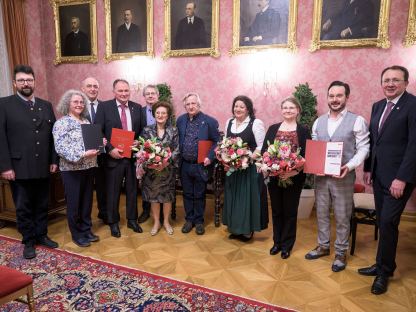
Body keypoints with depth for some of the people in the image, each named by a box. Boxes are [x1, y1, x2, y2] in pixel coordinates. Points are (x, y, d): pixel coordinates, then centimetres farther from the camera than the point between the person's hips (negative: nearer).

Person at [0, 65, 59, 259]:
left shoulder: (46, 106, 10)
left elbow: (53, 135, 9)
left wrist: (54, 160, 5)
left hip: (43, 167, 3)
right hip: (19, 168, -3)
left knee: (42, 205, 14)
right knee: (23, 208, 9)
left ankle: (41, 235, 30)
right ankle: (28, 241, 24)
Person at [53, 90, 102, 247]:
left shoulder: (86, 121, 12)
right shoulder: (61, 123, -8)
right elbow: (60, 148, -18)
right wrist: (82, 155, -26)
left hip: (89, 167, 6)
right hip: (72, 169, -6)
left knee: (87, 200, 14)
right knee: (74, 202, 5)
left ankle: (86, 230, 29)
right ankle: (77, 234, 20)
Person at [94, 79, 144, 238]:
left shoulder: (137, 107, 6)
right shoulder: (104, 107, -3)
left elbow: (142, 131, 11)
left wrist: (139, 143, -8)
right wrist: (110, 149, -16)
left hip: (133, 156, 3)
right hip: (114, 156, -3)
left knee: (132, 190, 14)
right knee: (113, 192, 9)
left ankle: (132, 220, 30)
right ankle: (113, 222, 26)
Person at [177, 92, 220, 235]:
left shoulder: (210, 121, -8)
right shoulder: (180, 120, 4)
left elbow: (217, 142, -5)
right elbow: (177, 140, 13)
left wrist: (210, 157, -15)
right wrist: (177, 156, 5)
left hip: (201, 166, -3)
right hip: (184, 165, 3)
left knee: (199, 195, 11)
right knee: (187, 194, 15)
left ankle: (199, 221, 27)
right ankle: (189, 220, 31)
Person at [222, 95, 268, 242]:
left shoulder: (256, 123, -8)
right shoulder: (229, 122, 10)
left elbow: (261, 146, -12)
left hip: (250, 168, -6)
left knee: (248, 197, 1)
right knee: (233, 197, 12)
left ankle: (248, 230, 16)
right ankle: (234, 227, 26)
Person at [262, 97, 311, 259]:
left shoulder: (303, 131, -1)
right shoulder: (272, 128, 6)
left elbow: (306, 155, -7)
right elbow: (264, 150, 3)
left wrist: (295, 171, -21)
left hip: (294, 177, -2)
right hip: (274, 176, 3)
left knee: (290, 212, 10)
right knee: (276, 211, 14)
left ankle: (287, 245, 25)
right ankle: (277, 242, 30)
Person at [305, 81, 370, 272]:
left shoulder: (357, 121, -4)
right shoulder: (318, 122, 9)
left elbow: (363, 148, -7)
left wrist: (350, 166, -21)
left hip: (343, 177, -4)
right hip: (320, 175, 4)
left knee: (342, 216, 7)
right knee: (321, 213, 14)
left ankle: (341, 252, 24)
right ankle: (323, 246, 31)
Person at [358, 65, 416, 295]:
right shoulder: (377, 106, 11)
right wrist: (368, 169, 11)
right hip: (379, 175, 7)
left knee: (388, 222, -3)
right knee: (382, 222, 14)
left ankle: (384, 272, 14)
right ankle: (384, 265, 28)